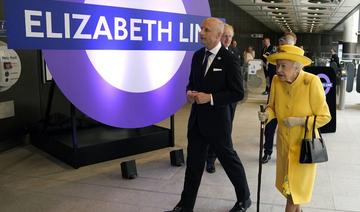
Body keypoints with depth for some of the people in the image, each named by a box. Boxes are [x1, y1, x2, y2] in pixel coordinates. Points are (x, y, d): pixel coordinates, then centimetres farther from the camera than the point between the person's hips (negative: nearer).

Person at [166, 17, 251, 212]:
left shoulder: (229, 60, -13)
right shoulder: (198, 55, 6)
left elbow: (238, 93, -13)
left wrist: (210, 98, -21)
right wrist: (189, 92, -5)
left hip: (217, 120, -6)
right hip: (196, 119, 6)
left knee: (229, 159, 11)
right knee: (193, 163, 13)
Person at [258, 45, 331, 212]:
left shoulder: (312, 82, -23)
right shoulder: (276, 80, -11)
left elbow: (325, 116, -15)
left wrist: (300, 121, -26)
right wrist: (267, 114, -18)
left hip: (303, 144, -4)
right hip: (284, 141, 5)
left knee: (295, 186, 8)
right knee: (287, 184, 22)